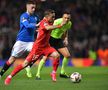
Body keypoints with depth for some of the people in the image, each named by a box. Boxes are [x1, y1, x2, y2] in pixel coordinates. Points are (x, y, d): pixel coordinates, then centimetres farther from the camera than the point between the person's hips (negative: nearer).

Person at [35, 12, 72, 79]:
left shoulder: (69, 24, -3)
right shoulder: (57, 22, -27)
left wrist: (65, 38, 5)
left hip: (58, 40, 7)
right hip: (51, 38, -7)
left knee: (67, 55, 0)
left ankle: (62, 73, 17)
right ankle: (38, 74, -6)